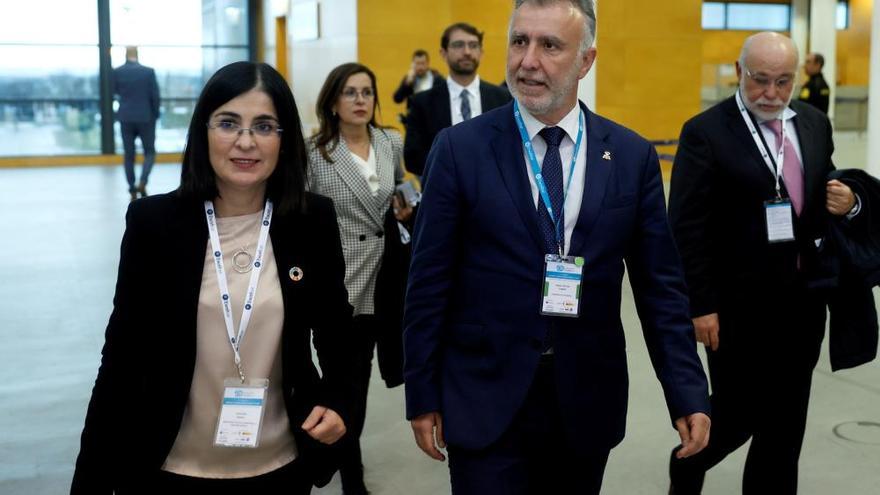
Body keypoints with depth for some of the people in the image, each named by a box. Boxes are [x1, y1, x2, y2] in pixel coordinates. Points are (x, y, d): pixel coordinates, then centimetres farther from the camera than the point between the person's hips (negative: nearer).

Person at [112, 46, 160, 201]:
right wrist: (155, 115, 7)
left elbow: (115, 91, 11)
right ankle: (142, 181, -11)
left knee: (129, 155, 9)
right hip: (145, 117, -1)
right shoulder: (148, 71, -8)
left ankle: (133, 190, 9)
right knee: (150, 152, 11)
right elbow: (155, 95, -5)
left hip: (126, 118, 1)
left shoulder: (117, 72, -4)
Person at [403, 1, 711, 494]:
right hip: (485, 402, -2)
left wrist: (688, 394, 0)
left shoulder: (633, 155, 0)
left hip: (588, 402, 2)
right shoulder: (461, 148, -5)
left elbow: (660, 285, 3)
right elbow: (430, 283, -3)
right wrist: (423, 395, -2)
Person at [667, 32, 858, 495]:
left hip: (803, 299, 6)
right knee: (739, 410, 3)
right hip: (740, 304, -5)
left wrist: (845, 202, -4)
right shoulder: (706, 132, -10)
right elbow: (687, 228, -12)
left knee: (786, 419, 12)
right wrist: (700, 306, -15)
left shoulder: (815, 123, 8)